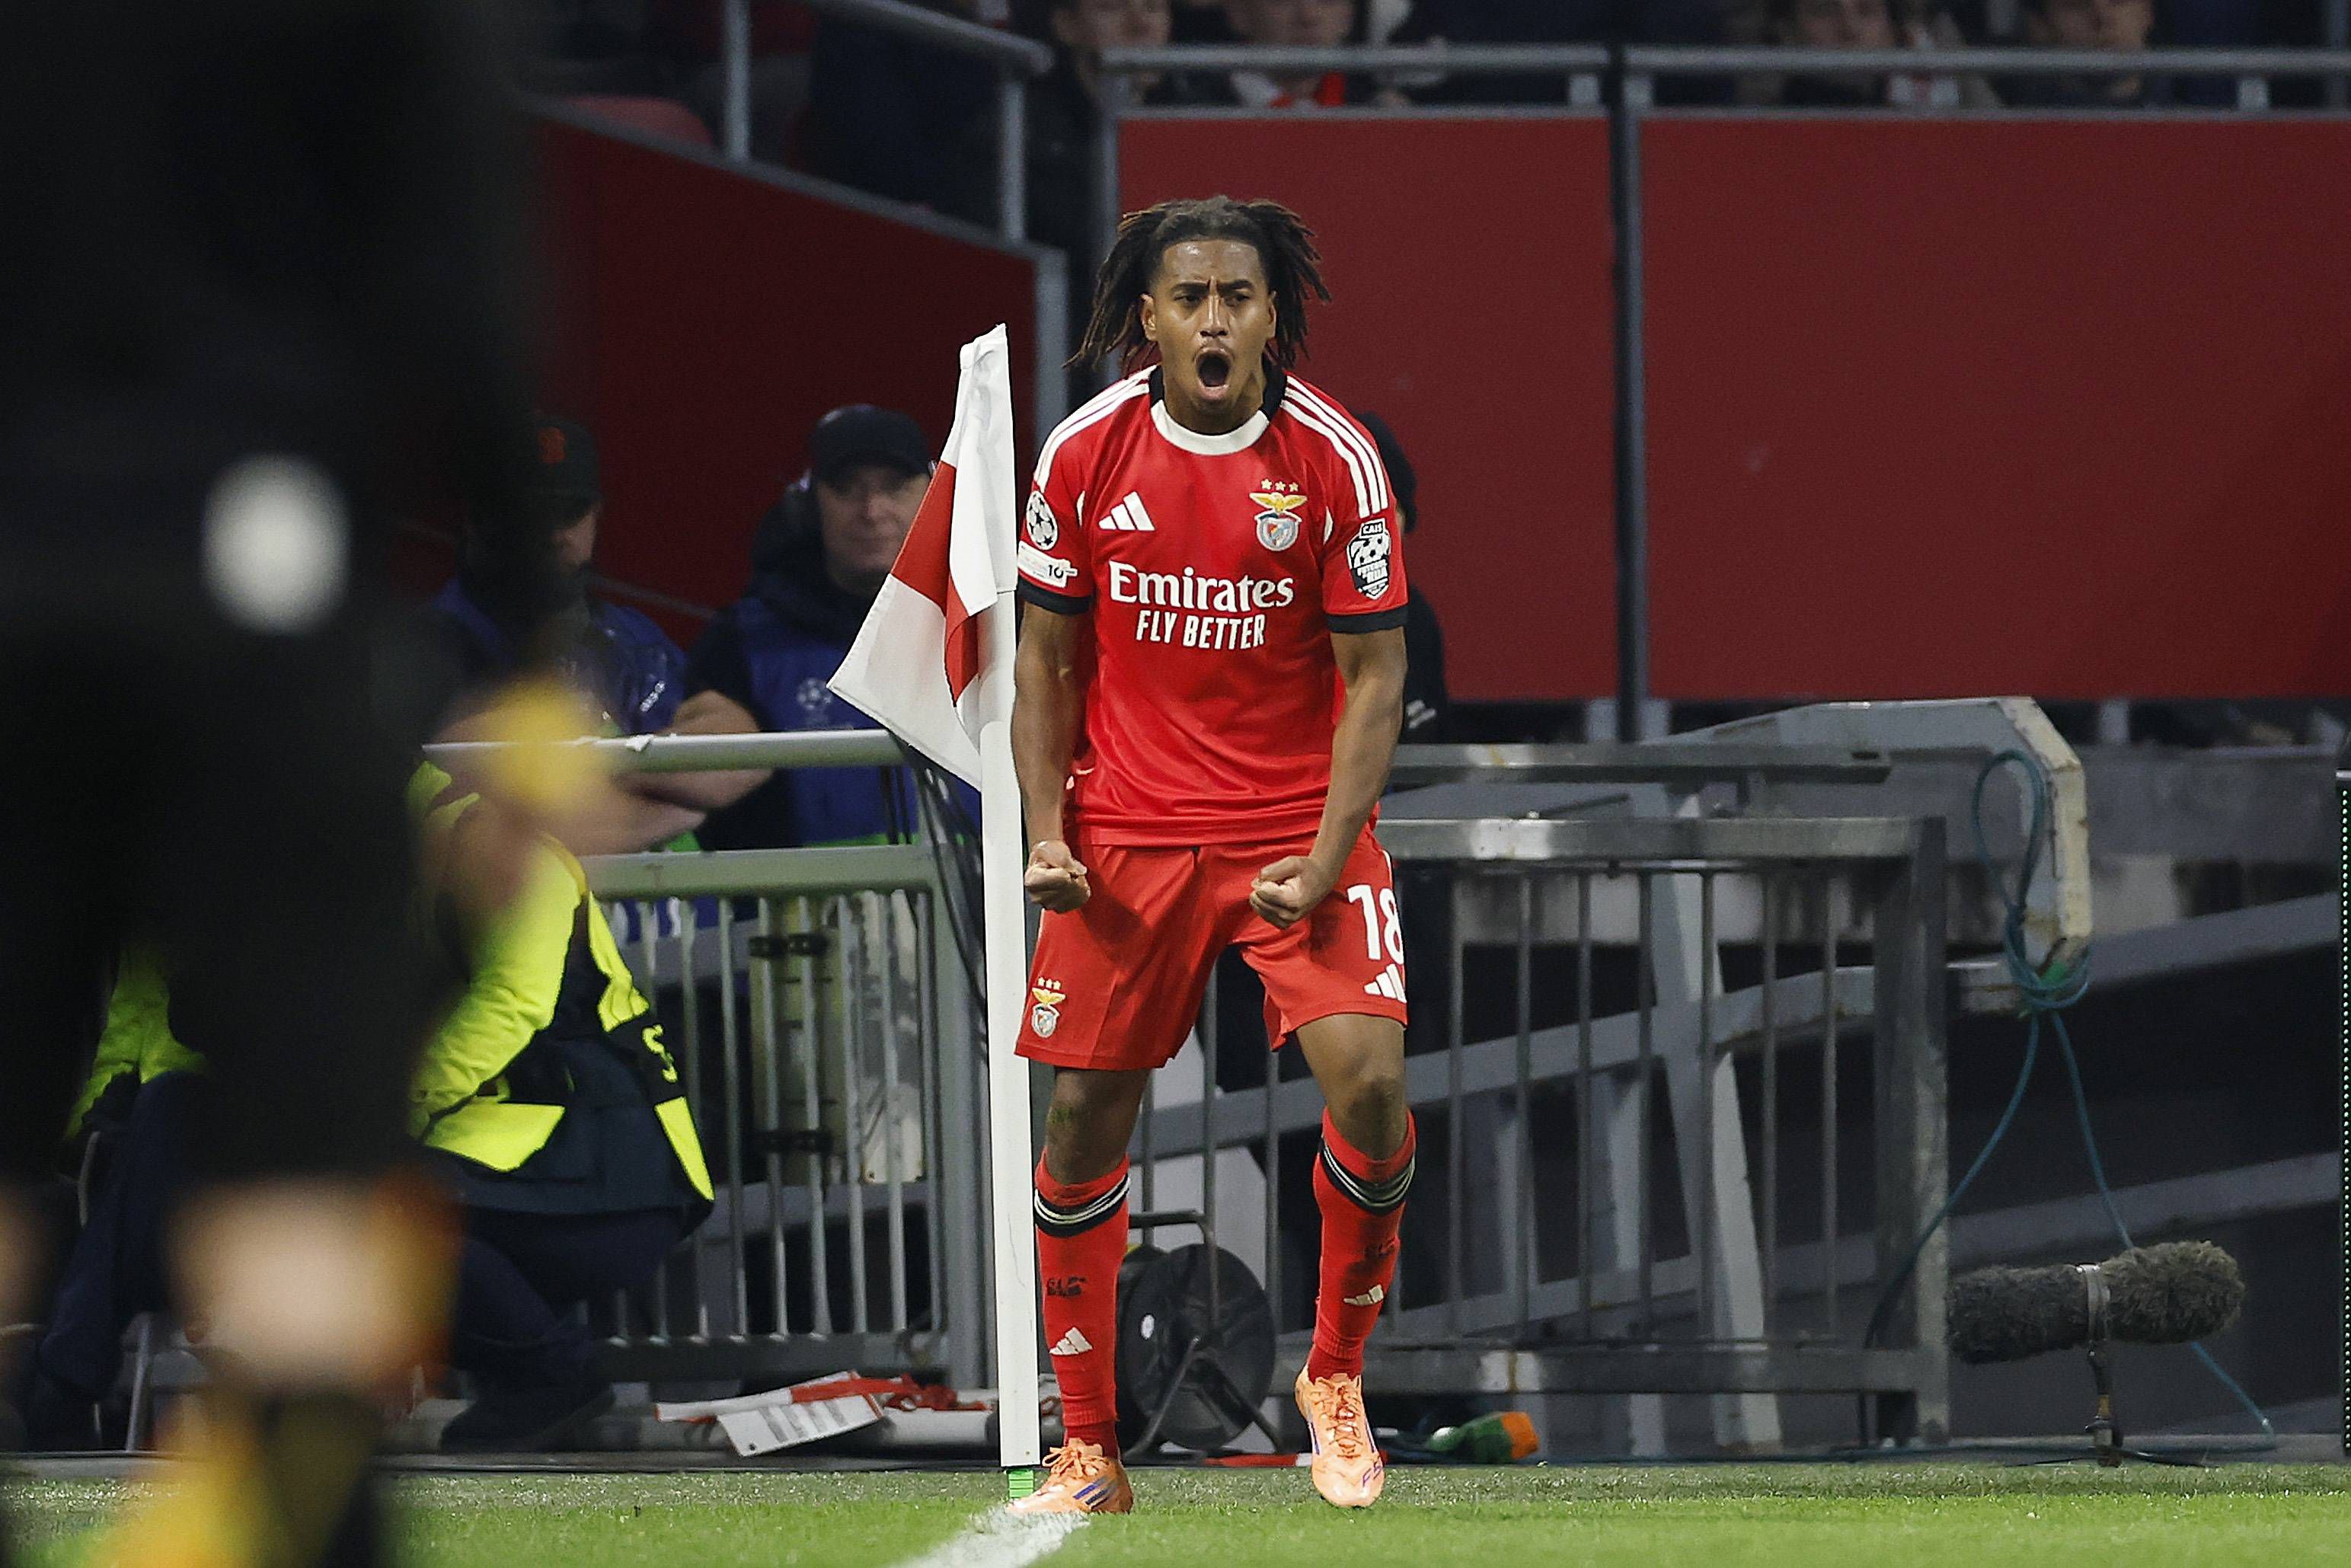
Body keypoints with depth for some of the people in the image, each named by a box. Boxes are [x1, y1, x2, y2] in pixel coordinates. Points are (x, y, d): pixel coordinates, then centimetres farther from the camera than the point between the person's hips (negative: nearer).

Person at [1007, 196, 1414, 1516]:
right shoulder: (1087, 452, -2)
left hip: (1299, 829, -2)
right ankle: (1088, 1448, 11)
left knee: (1369, 1078, -20)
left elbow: (1375, 675, -4)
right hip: (1125, 836, 2)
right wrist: (1047, 834, -3)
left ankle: (1338, 1373, 4)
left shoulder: (1335, 458, -8)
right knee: (1087, 1118, -1)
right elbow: (1047, 656, 7)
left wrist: (1326, 856, -13)